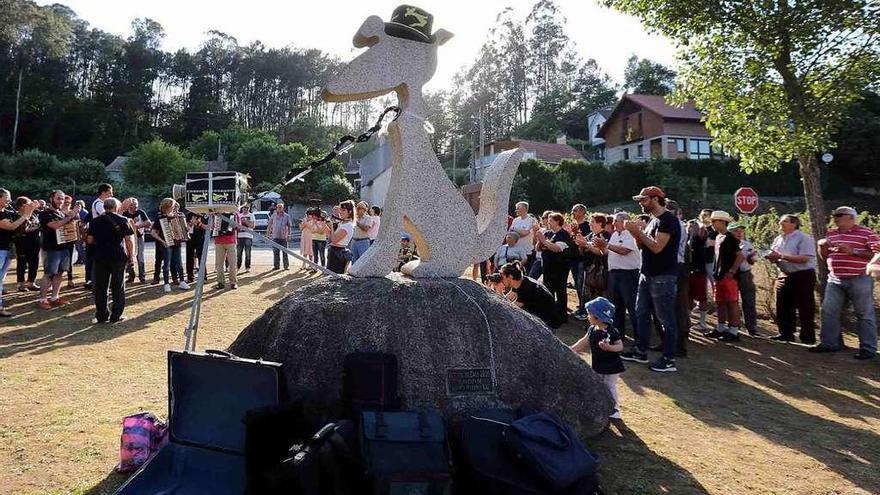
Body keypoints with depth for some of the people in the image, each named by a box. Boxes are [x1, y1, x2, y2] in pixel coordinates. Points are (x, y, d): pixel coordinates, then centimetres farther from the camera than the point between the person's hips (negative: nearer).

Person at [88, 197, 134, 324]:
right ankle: (116, 315, 8)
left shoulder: (95, 222, 4)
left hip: (100, 257, 2)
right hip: (119, 256, -2)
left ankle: (102, 315, 14)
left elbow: (90, 240, 6)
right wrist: (131, 256, 0)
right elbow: (129, 239, -8)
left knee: (100, 287, 10)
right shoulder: (122, 220, -4)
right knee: (118, 287, 6)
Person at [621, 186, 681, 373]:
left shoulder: (668, 219, -15)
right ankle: (640, 351, 26)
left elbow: (657, 247, -24)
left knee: (666, 318, -2)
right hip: (647, 274, 10)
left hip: (663, 277, -10)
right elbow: (642, 245, 15)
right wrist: (635, 232, -2)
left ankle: (669, 360, 4)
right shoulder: (653, 220, 14)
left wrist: (638, 231, -17)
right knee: (641, 314, 15)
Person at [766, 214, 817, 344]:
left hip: (803, 276, -7)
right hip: (784, 276, 7)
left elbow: (804, 258, -22)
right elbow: (775, 256, 17)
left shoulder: (804, 238, -11)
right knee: (783, 307, 10)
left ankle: (808, 337, 7)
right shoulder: (778, 239, 12)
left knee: (805, 308, 0)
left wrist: (781, 256, -23)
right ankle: (785, 334, 19)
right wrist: (772, 259, -8)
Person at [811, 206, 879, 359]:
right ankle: (828, 343, 15)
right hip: (835, 280, 6)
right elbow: (824, 256, 20)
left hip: (859, 280, -6)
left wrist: (852, 251, -20)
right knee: (829, 312, 6)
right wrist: (822, 246, -1)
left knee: (865, 315, 1)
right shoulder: (831, 234, 13)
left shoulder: (866, 233, -6)